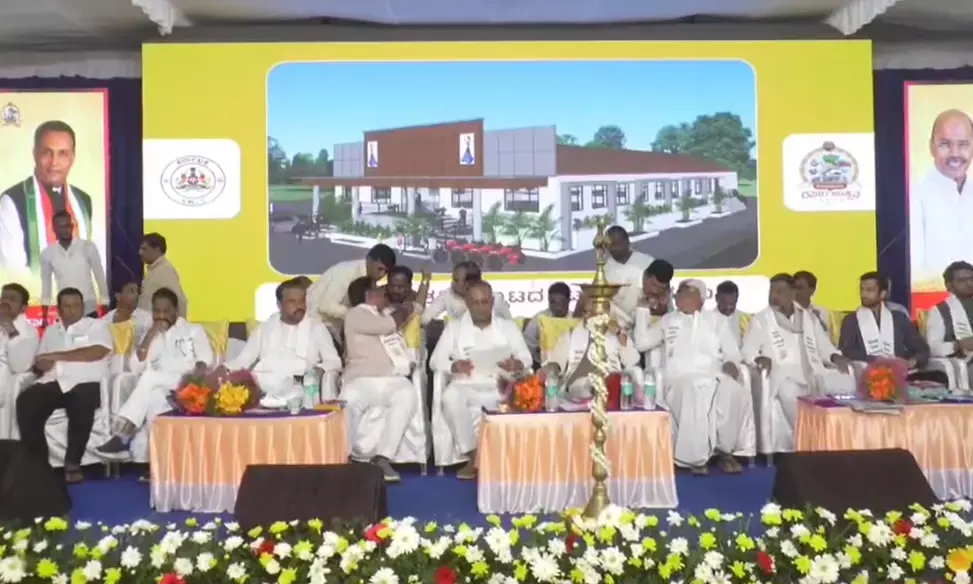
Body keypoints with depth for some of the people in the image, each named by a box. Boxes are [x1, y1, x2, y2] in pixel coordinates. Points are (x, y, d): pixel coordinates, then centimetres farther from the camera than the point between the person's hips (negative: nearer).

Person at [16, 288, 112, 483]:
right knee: (26, 402, -26)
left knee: (81, 405, -37)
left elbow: (97, 352, -11)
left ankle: (72, 463, -20)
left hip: (85, 383, -4)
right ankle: (38, 463, -16)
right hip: (53, 383, 4)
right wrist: (41, 365, -4)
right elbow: (38, 364, 23)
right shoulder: (51, 331, 25)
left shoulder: (96, 325, 8)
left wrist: (56, 355, -9)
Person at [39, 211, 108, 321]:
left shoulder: (88, 247, -5)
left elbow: (100, 277, 1)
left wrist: (104, 310, 0)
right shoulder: (47, 253, 0)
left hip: (89, 310, -1)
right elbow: (46, 283, 12)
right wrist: (44, 316, 13)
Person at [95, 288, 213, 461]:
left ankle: (123, 434, -31)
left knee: (150, 377, -31)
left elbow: (207, 358, -1)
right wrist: (151, 334, 3)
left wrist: (198, 371, -25)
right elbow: (136, 367, 10)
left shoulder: (194, 330, 14)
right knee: (154, 396, -34)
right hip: (158, 387, 3)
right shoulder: (150, 335, 24)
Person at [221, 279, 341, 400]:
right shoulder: (264, 328, 21)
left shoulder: (317, 328, 16)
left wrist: (320, 370, -13)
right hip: (263, 387, 1)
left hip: (298, 389, -1)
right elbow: (243, 359, 19)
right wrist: (225, 368, -3)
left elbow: (334, 362, 11)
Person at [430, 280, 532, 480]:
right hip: (466, 386, 0)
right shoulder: (454, 326, 10)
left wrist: (516, 364, -17)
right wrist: (454, 366, -18)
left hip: (500, 387, 0)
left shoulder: (508, 326, 13)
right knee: (451, 396, -35)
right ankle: (473, 457, -21)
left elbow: (526, 358, 8)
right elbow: (435, 360, 4)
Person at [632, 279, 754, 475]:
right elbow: (641, 343, 13)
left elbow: (732, 352, 16)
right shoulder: (667, 321, 22)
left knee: (739, 395, -33)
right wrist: (643, 310, 11)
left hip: (714, 378, 2)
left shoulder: (717, 320, 22)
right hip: (680, 380, -1)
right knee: (693, 398, -40)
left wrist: (731, 363, -9)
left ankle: (725, 450, -15)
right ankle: (695, 457, -27)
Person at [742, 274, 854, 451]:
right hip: (783, 374, -3)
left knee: (846, 382, -26)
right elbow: (748, 350, 2)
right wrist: (760, 358, -21)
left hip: (813, 372, 4)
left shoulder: (809, 318, 20)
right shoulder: (761, 319, 10)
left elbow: (824, 347, 19)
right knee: (790, 392, -40)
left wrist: (836, 357, -5)